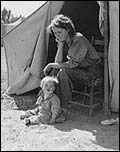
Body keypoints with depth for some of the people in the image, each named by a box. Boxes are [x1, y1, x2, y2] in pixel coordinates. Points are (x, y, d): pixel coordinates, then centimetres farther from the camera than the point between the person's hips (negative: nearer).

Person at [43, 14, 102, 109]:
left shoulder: (78, 39, -25)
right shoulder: (64, 40, 0)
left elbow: (72, 64, -27)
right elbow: (58, 62, -5)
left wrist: (51, 65, -20)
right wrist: (60, 46, -16)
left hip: (91, 70, -8)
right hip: (78, 69, 8)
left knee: (63, 72, -28)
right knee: (55, 70, -11)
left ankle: (63, 106, -17)